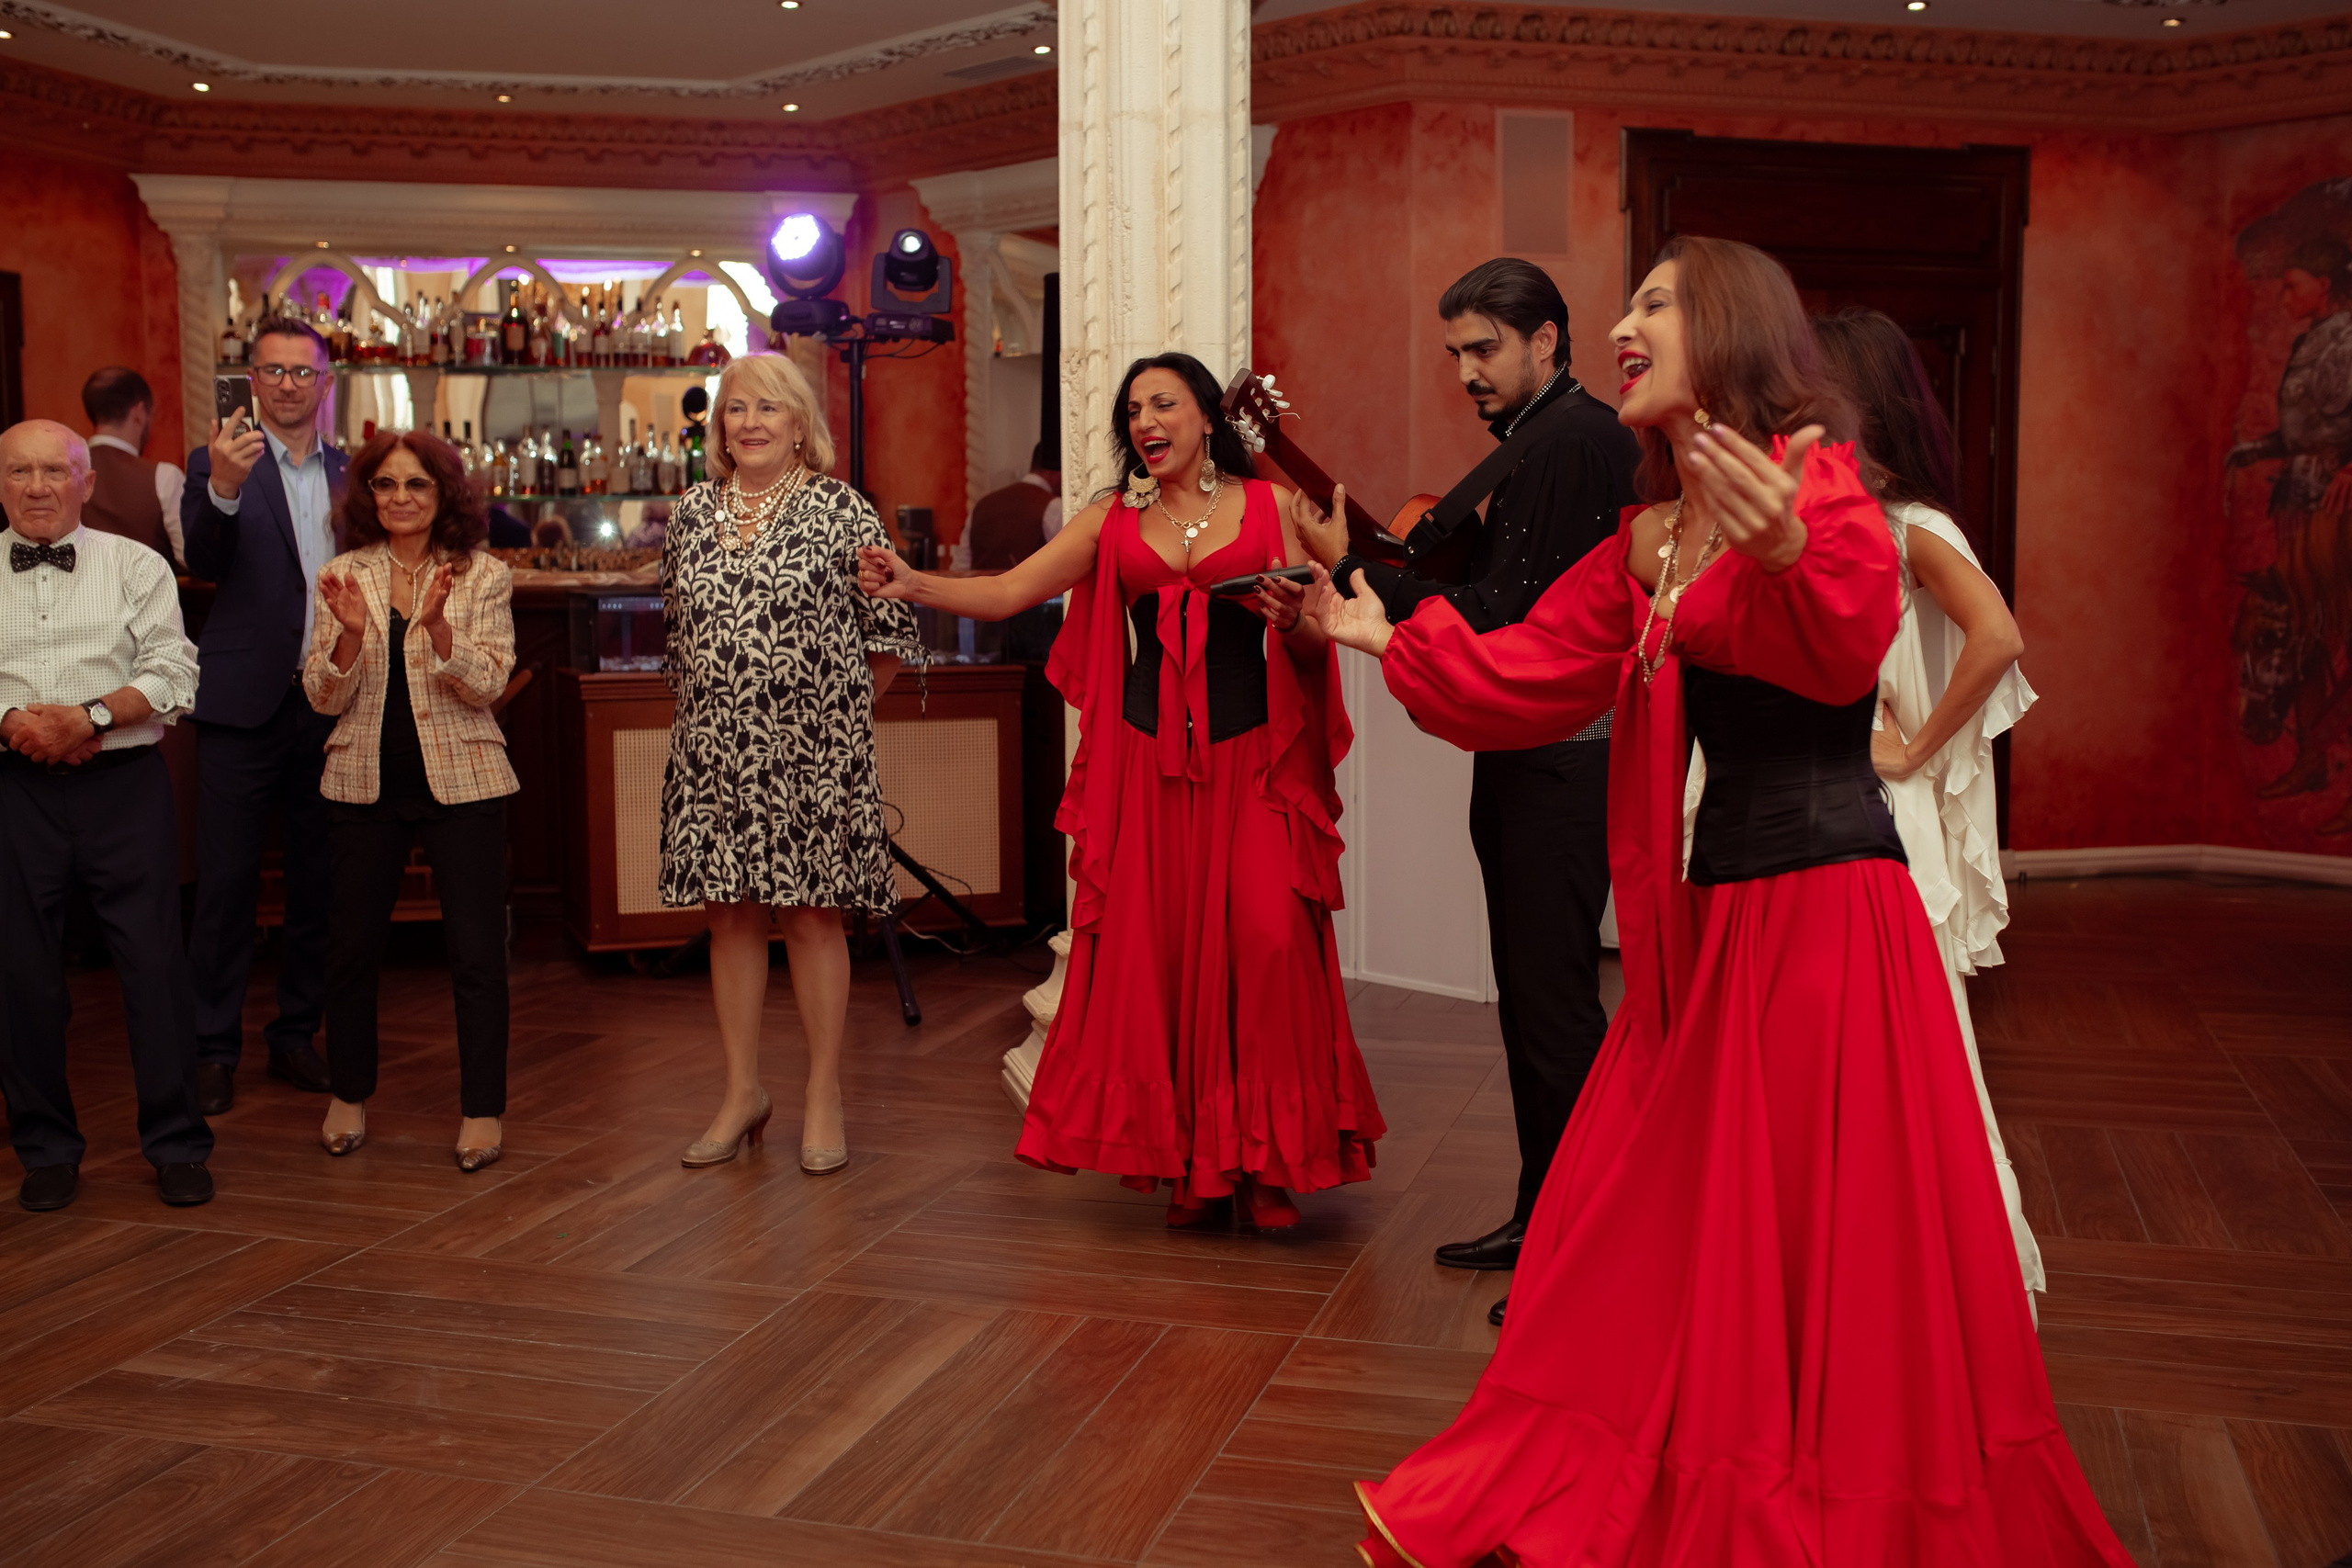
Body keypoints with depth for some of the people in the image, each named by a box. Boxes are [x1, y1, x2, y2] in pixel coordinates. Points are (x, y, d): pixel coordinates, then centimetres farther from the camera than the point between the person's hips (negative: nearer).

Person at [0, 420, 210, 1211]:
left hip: (125, 787, -1)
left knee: (154, 963, -2)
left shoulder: (137, 567, 7)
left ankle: (177, 1145, 8)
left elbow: (174, 672, -3)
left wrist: (92, 715, -16)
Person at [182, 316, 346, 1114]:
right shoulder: (216, 464, -1)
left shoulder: (351, 473, 10)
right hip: (246, 701, -4)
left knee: (318, 877, 11)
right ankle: (213, 1048, 12)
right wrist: (223, 489, -37)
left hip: (330, 703, 4)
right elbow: (203, 560, -18)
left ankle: (296, 1033, 24)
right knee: (227, 882, 2)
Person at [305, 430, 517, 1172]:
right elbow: (324, 696, 1)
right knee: (352, 943, 11)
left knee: (477, 951, -1)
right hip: (365, 779, 2)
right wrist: (351, 632, -17)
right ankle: (349, 1093, 30)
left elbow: (486, 685, -9)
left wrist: (436, 624, -25)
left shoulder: (483, 576, -1)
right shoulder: (342, 576, 5)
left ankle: (483, 1109, 12)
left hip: (460, 778, -2)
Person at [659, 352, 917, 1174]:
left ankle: (823, 1098, 11)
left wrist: (839, 709, 4)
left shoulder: (840, 510, -3)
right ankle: (742, 1091, 19)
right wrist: (711, 702, 12)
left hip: (810, 753, -4)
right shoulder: (691, 515, 10)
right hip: (713, 753, 4)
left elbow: (891, 629, -1)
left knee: (812, 916, 1)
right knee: (731, 915, 8)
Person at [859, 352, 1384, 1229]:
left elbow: (1317, 645, 6)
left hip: (1252, 759, -2)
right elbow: (1006, 594, 2)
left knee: (1266, 944, -10)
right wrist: (911, 584, -13)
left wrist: (1291, 618, -16)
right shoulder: (1111, 521, 12)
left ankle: (1265, 1163, 3)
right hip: (1147, 758, 2)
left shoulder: (1269, 507, 8)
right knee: (1155, 950, -1)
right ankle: (1189, 1164, 10)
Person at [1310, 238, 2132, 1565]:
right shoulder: (1647, 546, 16)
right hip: (1713, 912, 8)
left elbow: (1852, 645, -27)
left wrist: (1788, 552, -45)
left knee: (1821, 1249, 1)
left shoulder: (1818, 482, -8)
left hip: (1829, 907, -8)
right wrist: (1389, 640, 21)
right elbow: (1521, 680, 21)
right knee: (1662, 1238, 14)